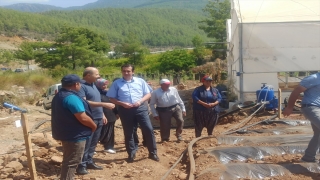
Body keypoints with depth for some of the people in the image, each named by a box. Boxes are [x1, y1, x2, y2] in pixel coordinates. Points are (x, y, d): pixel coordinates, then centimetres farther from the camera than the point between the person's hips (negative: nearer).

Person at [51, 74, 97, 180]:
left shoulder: (59, 96, 10)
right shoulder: (71, 98, -23)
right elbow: (83, 118, -26)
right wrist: (93, 125, -9)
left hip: (65, 133, 11)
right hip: (75, 135, -10)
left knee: (68, 160, 23)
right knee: (72, 162, -1)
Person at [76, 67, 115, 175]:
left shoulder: (93, 85, 15)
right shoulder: (81, 86, -14)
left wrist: (102, 115, 19)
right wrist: (104, 104, -24)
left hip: (98, 119, 9)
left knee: (93, 143, 14)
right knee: (86, 143, -3)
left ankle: (89, 162, 23)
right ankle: (81, 165, 5)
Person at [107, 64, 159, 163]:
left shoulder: (140, 81, 6)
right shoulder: (116, 83, 4)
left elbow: (148, 94, 8)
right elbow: (112, 98, 3)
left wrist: (140, 101, -10)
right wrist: (122, 103, -13)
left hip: (140, 108, 0)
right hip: (125, 110, 0)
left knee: (149, 129, -4)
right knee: (128, 132, 7)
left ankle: (153, 153, 9)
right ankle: (131, 154, 22)